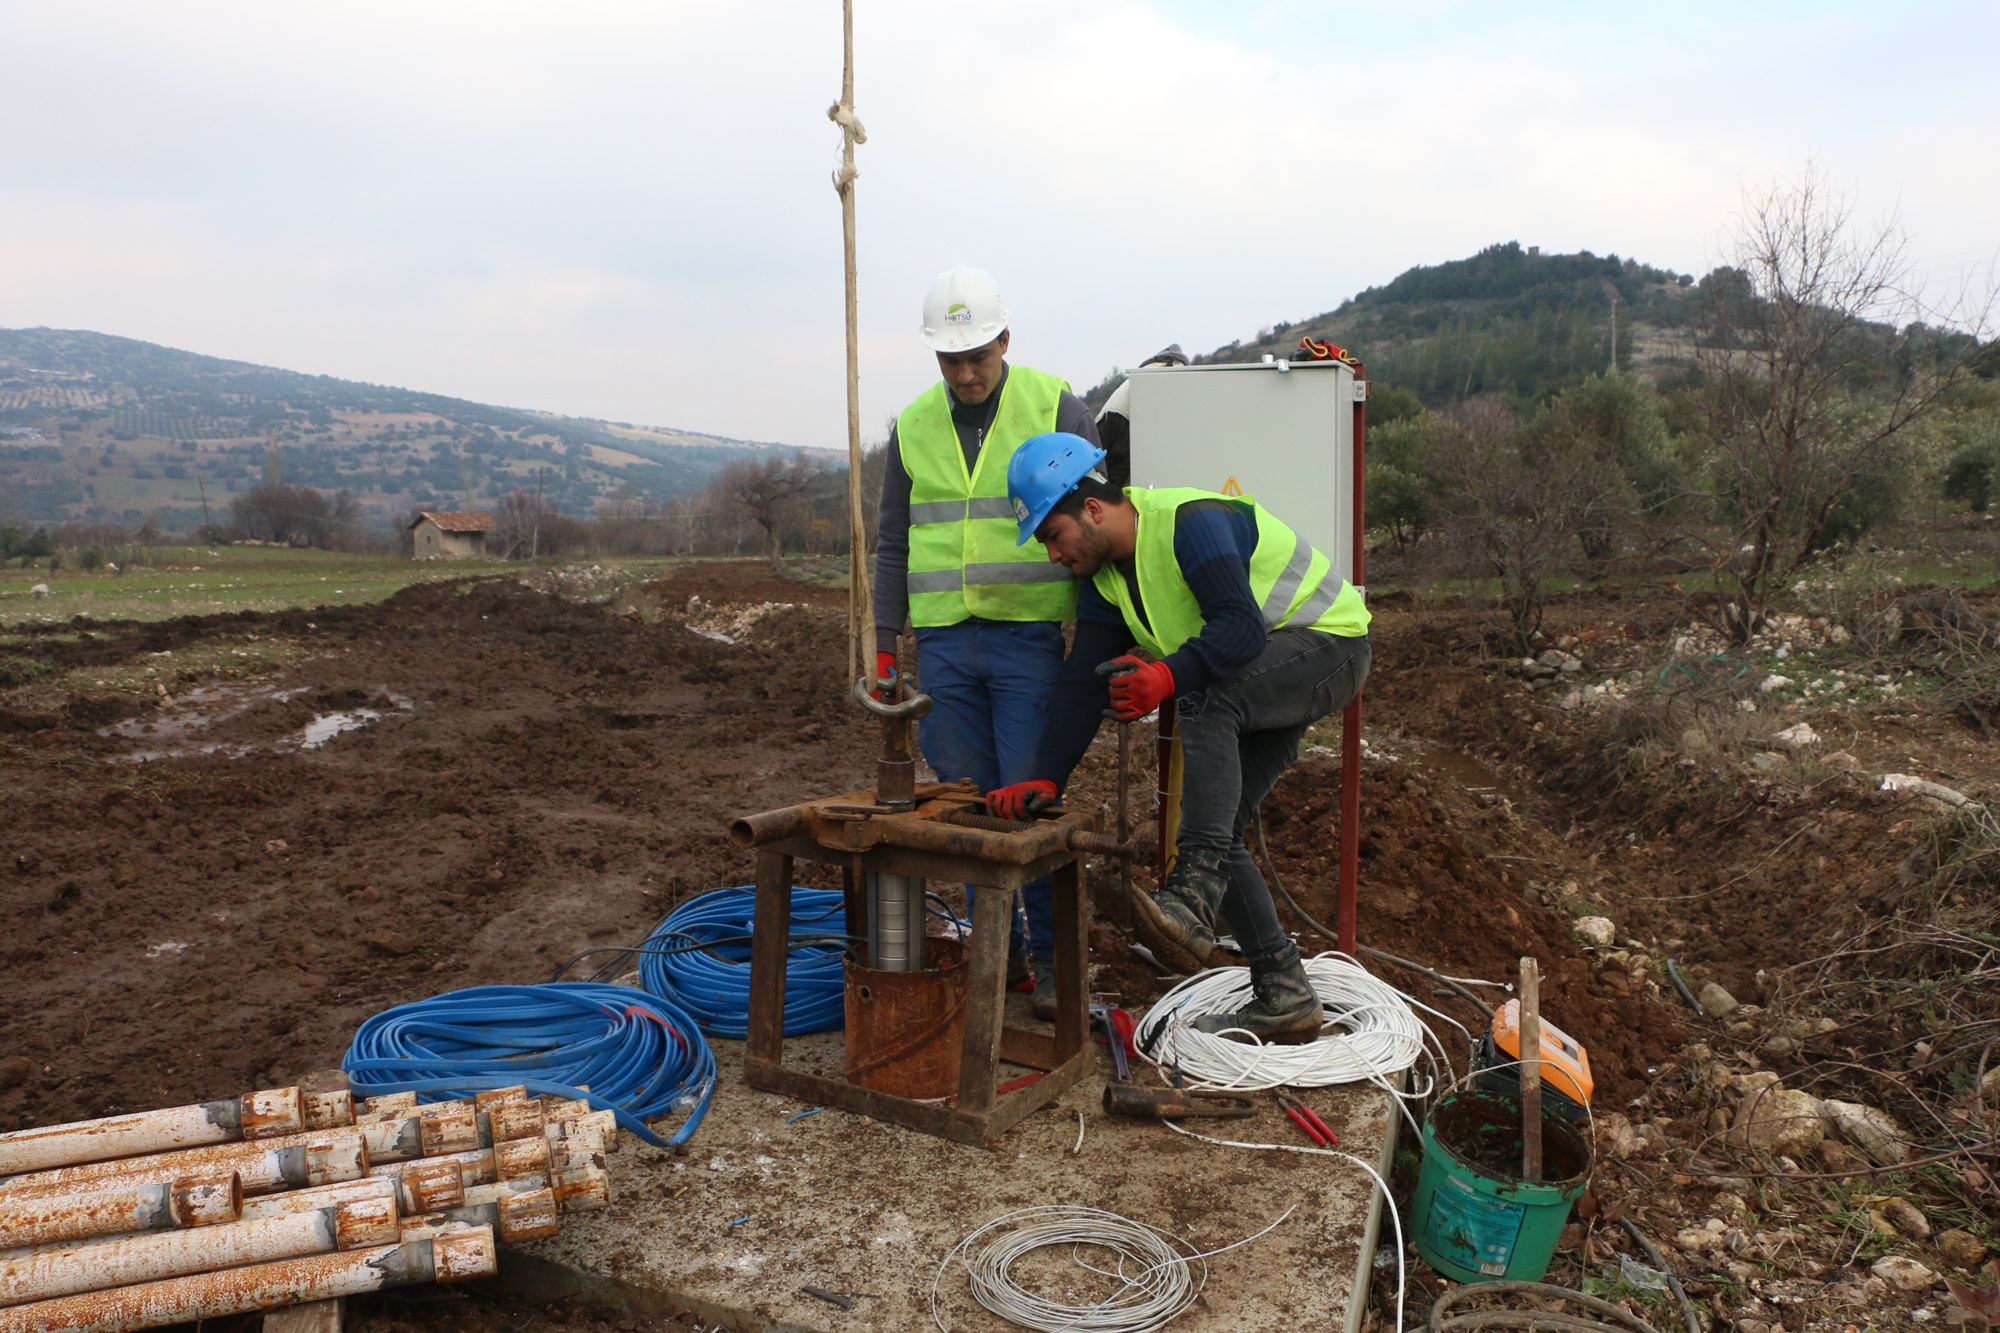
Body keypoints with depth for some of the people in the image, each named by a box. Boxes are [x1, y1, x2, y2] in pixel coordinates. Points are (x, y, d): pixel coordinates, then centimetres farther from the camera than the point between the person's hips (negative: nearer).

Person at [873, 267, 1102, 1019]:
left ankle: (1050, 955, 8)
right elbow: (894, 545, 14)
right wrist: (885, 650, 10)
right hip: (944, 643, 4)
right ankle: (996, 948, 19)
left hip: (1031, 638, -3)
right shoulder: (913, 427, 10)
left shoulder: (1056, 408, -1)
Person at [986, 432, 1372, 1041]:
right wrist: (1044, 779, -15)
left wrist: (1170, 676, -52)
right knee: (1214, 828, 0)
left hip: (1329, 645, -9)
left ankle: (1192, 900, -41)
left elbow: (1243, 627, -36)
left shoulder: (1191, 522, -26)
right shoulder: (1103, 577, 1)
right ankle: (1284, 997, 8)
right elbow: (1082, 682, -4)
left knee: (1205, 698, -37)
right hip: (1250, 691, 9)